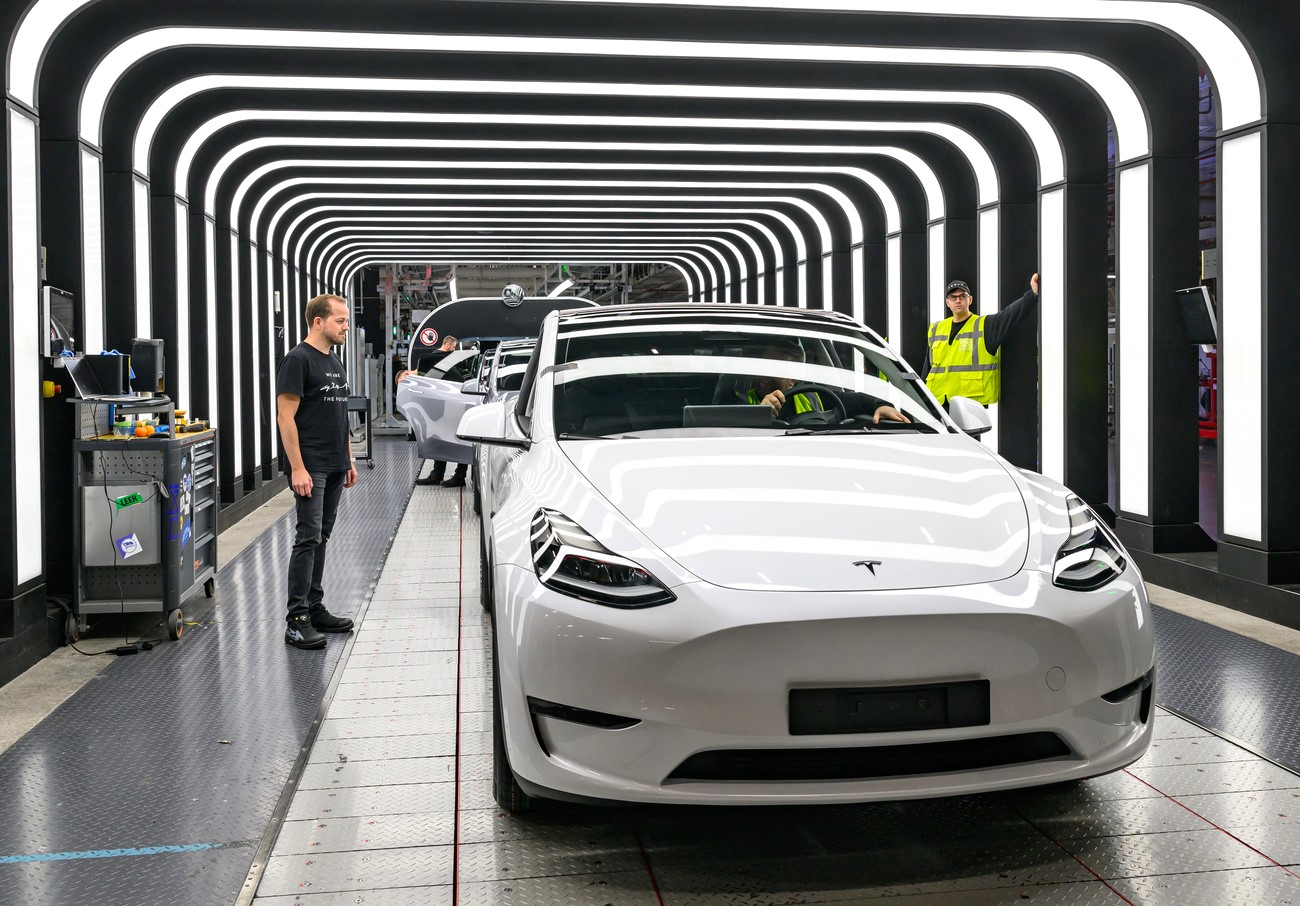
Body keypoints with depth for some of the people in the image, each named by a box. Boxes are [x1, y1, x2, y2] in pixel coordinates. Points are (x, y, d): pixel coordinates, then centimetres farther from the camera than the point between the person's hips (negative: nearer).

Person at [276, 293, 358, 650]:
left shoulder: (334, 360, 16)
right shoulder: (298, 360, -11)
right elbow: (286, 416, -16)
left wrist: (349, 460, 19)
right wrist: (297, 469, -21)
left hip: (335, 468, 9)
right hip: (310, 468, -9)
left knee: (321, 538, 12)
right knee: (308, 538, -9)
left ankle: (315, 609, 19)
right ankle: (297, 621, -7)